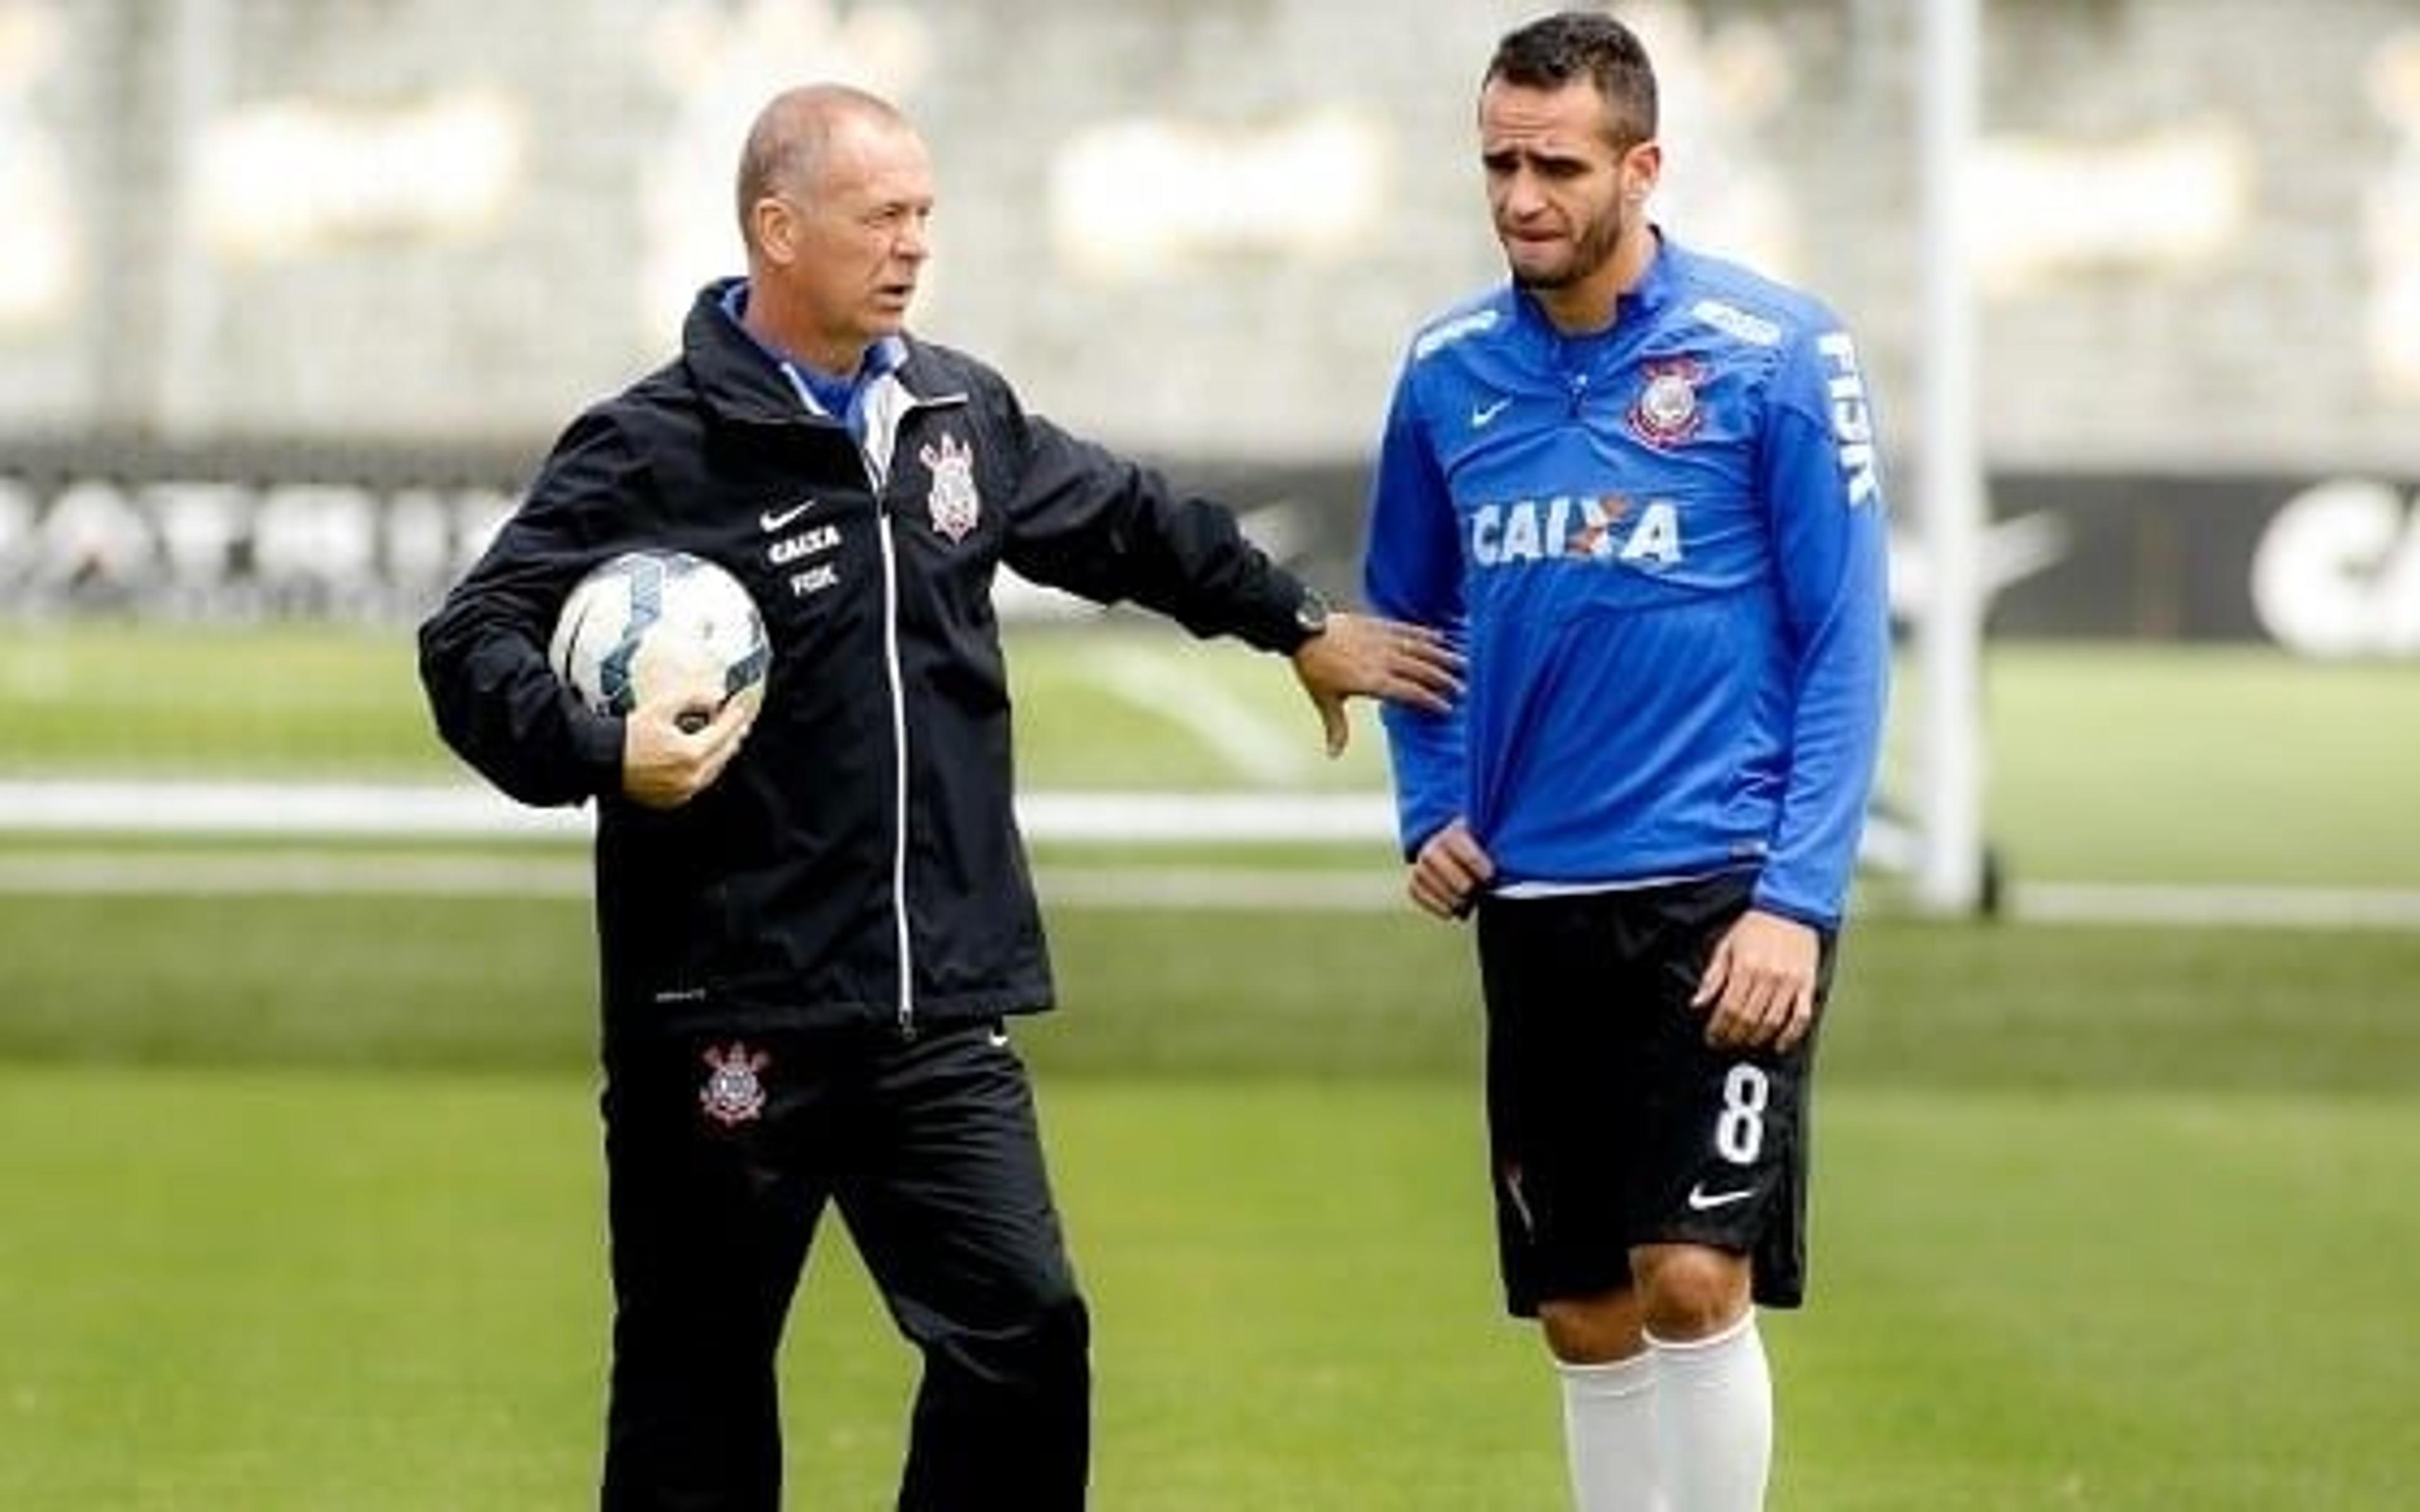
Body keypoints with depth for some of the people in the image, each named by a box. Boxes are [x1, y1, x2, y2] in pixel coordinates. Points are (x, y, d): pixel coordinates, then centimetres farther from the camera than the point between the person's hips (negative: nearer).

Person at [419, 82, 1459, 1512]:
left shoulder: (959, 413, 10)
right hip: (727, 1021, -5)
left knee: (1025, 1339, -2)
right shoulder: (655, 451, -10)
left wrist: (1298, 622, 35)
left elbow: (1127, 520, 28)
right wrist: (600, 755, -31)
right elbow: (474, 643, -14)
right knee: (698, 1394, 4)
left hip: (941, 1015, 5)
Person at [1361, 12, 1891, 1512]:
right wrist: (1429, 810, 5)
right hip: (1531, 903, 5)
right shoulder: (1450, 372, 6)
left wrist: (1798, 897, -14)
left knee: (1691, 1278, -14)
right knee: (1585, 1319, 8)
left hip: (1719, 887, -5)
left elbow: (1846, 642, -7)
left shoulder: (1777, 352, -7)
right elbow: (1408, 615, 20)